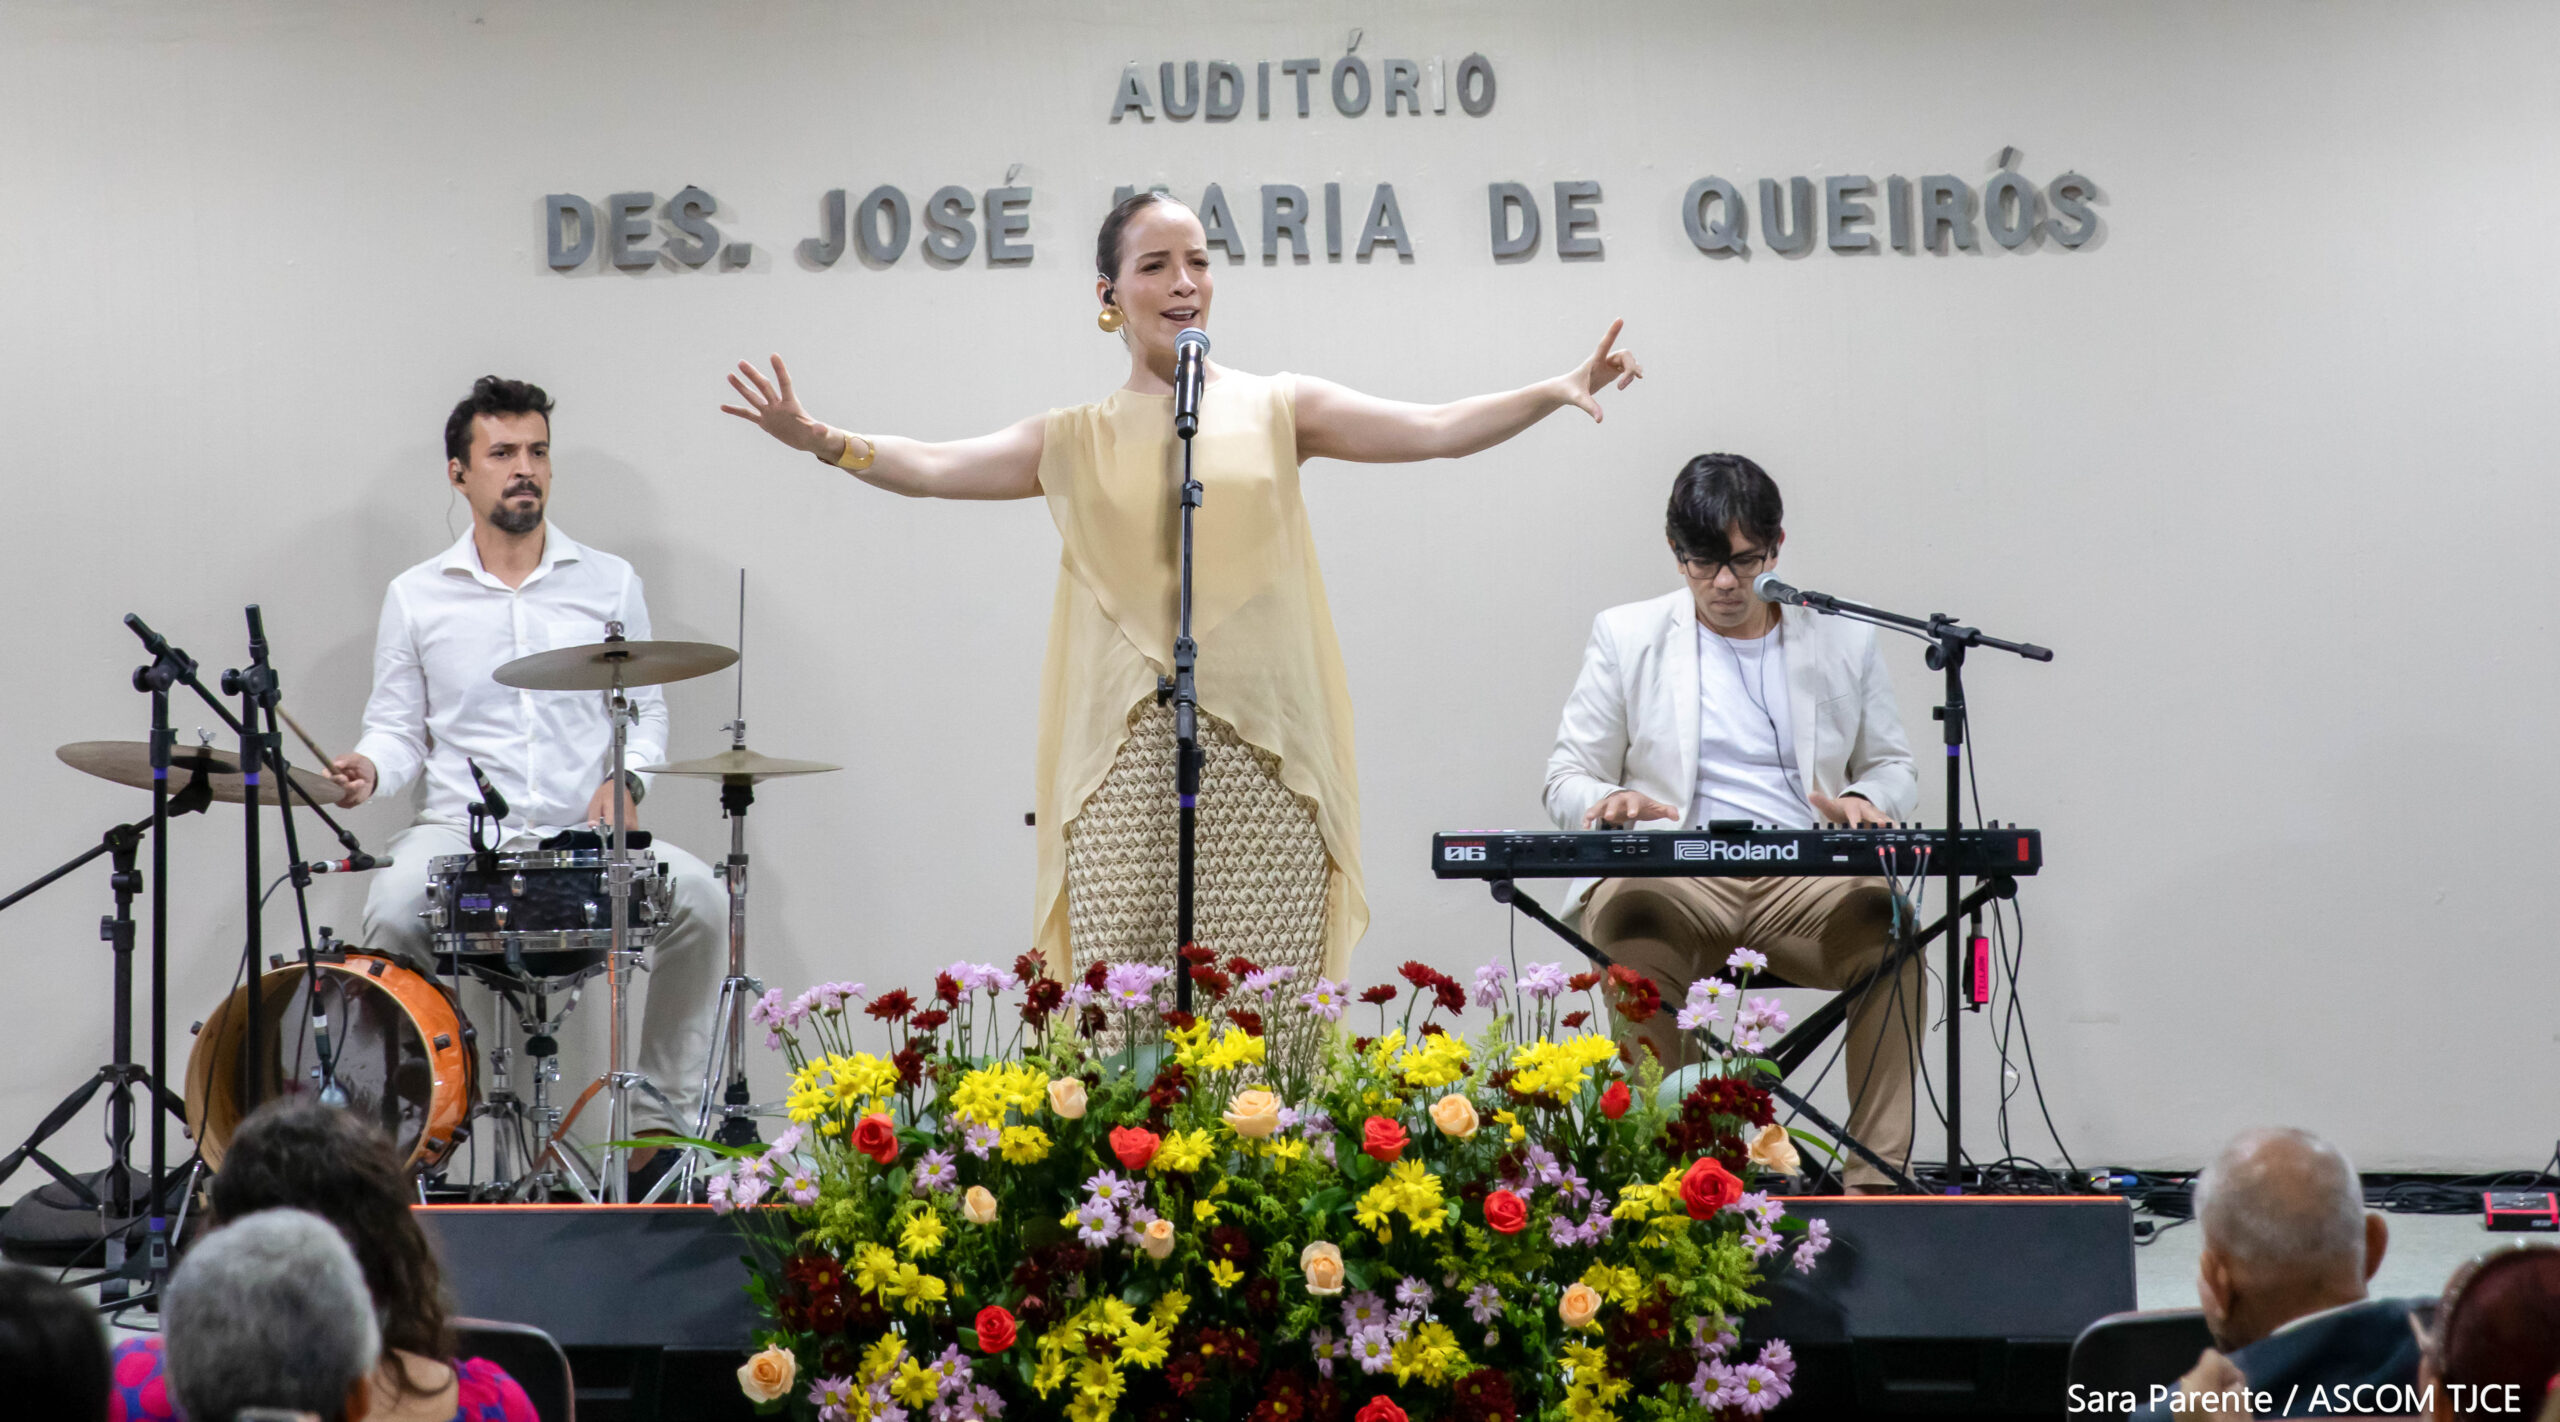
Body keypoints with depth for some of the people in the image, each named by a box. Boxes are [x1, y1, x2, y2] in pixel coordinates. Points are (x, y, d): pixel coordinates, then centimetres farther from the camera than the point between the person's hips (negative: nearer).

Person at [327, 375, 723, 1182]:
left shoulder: (609, 584, 11)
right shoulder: (416, 598, 9)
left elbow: (647, 710, 14)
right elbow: (399, 725, 12)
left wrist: (627, 778, -6)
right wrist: (372, 768, -11)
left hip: (587, 834, 1)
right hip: (459, 832, -1)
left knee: (701, 899, -27)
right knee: (392, 911, -34)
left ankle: (661, 1115, -14)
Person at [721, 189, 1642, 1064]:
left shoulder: (1275, 411, 12)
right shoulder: (1076, 442, 14)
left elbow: (1435, 431, 4)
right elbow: (934, 469, 5)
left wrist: (1554, 393, -10)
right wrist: (825, 442, -12)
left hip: (1264, 766, 0)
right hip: (1127, 764, 0)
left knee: (1271, 1027, -6)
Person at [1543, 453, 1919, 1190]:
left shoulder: (1843, 639, 17)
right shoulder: (1625, 637, 14)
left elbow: (1892, 765, 21)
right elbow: (1568, 777, 13)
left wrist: (1865, 800, -5)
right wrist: (1606, 801, -13)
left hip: (1807, 881, 1)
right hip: (1673, 878, -1)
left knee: (1890, 927, -33)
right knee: (1630, 918, -39)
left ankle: (1878, 1176, -31)